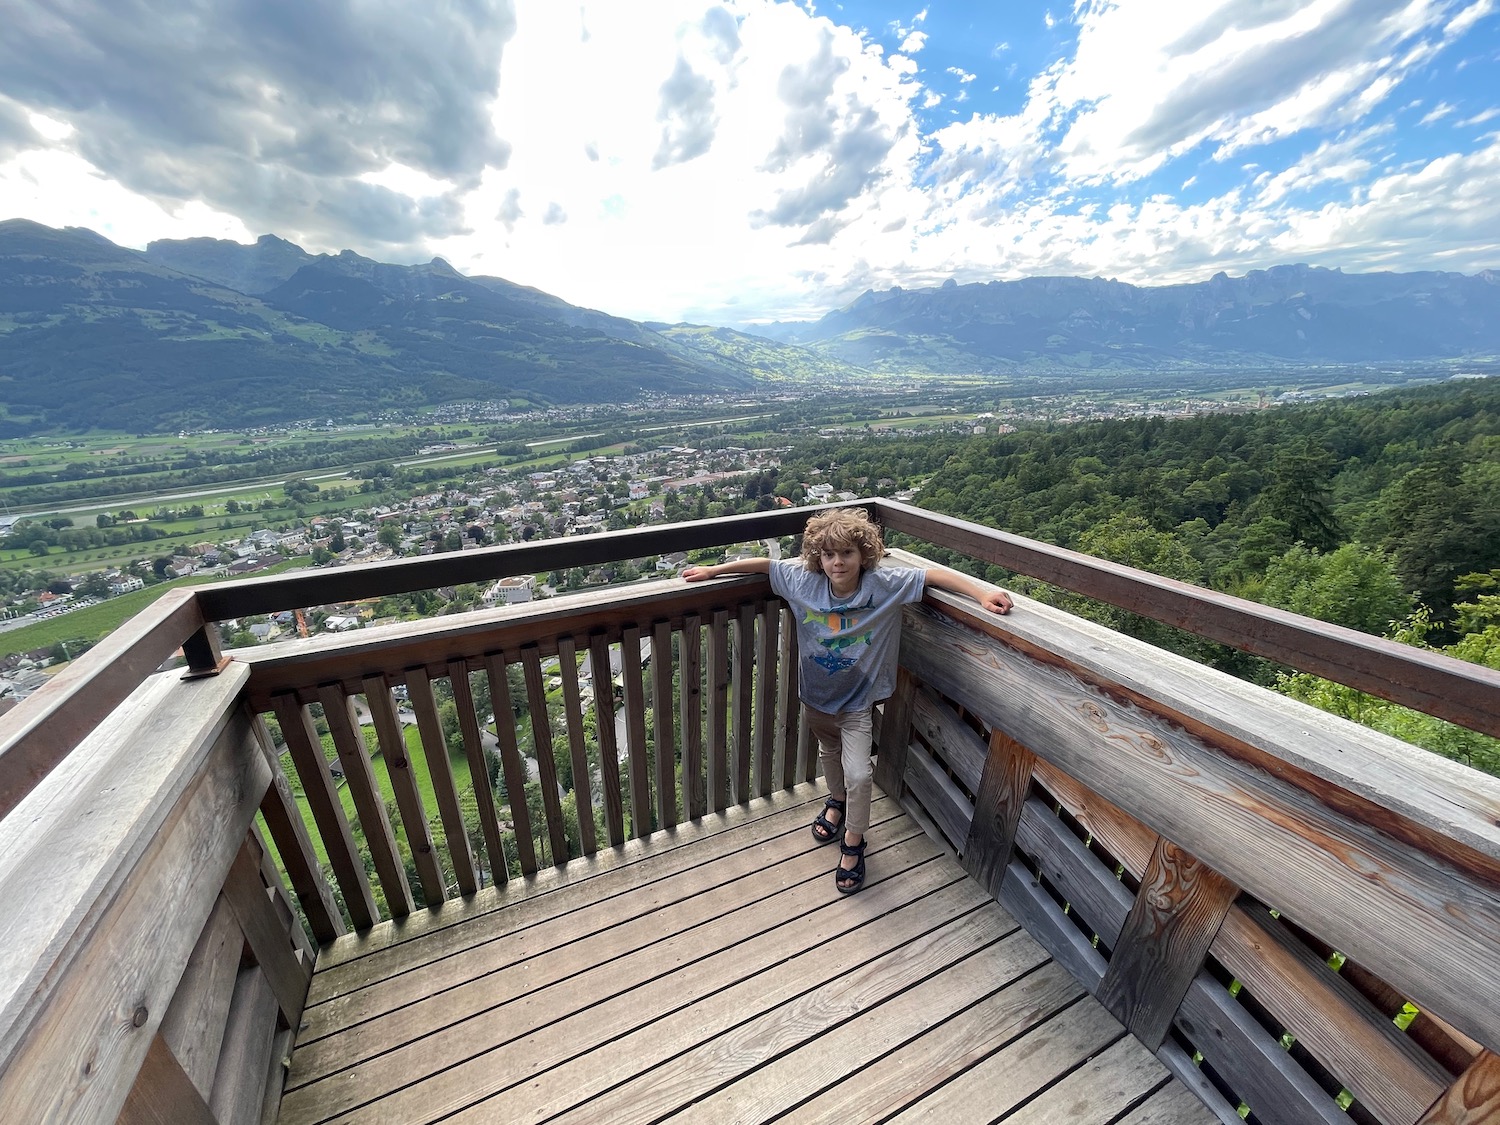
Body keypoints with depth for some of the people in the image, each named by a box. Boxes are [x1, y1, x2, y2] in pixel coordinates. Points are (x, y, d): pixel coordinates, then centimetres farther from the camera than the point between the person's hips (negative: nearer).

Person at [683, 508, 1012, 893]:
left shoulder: (884, 584, -23)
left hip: (857, 700, -3)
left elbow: (936, 574, -18)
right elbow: (764, 564, -8)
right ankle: (837, 801, 58)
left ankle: (853, 843, 26)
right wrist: (713, 570, -6)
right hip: (816, 693, 3)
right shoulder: (804, 580, -18)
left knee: (858, 773, -4)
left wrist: (983, 592, -27)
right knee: (828, 752, 27)